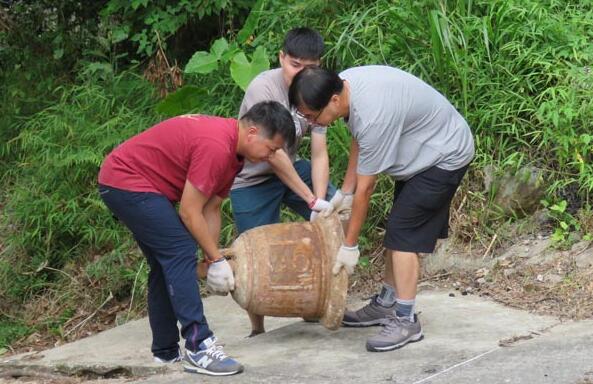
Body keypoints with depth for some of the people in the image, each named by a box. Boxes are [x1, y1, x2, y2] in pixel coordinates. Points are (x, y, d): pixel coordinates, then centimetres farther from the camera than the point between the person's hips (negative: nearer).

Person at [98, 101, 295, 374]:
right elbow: (189, 213, -21)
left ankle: (166, 351, 20)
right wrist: (217, 261, -13)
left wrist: (213, 260, 5)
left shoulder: (231, 148, 6)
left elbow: (211, 210, 11)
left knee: (166, 264, 13)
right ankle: (198, 347, -20)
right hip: (125, 181, -11)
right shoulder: (216, 147, -26)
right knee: (180, 253, -17)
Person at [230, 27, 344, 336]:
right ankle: (257, 331, 13)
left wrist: (321, 202, -27)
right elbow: (271, 152, -28)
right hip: (252, 179, -5)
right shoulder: (263, 88, -26)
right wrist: (313, 201, -27)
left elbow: (319, 154, -13)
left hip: (291, 166, 5)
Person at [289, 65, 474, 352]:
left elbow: (365, 190, -27)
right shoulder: (344, 83, -11)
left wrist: (349, 246, -18)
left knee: (403, 232, -14)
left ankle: (405, 320, -10)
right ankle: (386, 304, 26)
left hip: (445, 155, -10)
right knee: (398, 230, 15)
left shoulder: (373, 116, -37)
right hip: (425, 148, 10)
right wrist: (344, 193, 8)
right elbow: (358, 140, 8)